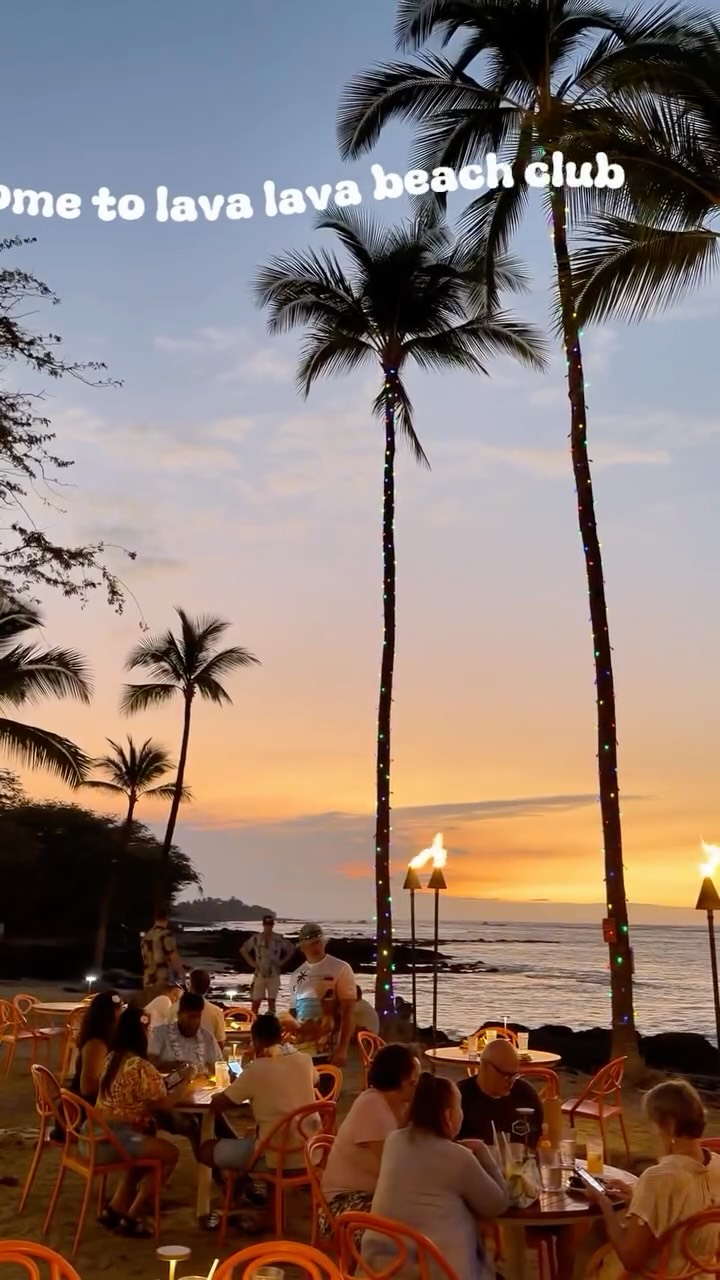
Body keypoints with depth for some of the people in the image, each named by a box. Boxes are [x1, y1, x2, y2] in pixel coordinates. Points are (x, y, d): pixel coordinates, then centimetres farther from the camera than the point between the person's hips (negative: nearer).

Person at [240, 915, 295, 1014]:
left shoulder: (279, 939, -2)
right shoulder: (256, 938, -2)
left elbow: (291, 949, 8)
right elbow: (243, 950, 7)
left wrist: (282, 962, -1)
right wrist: (251, 962, -1)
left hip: (274, 974, 0)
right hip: (260, 974, 0)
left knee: (272, 1001, 2)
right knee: (256, 1002, 0)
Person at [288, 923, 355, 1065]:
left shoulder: (341, 969, -4)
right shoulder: (297, 976, 12)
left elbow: (347, 1012, -7)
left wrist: (342, 1048, -13)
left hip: (329, 1051, -5)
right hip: (300, 1050, 5)